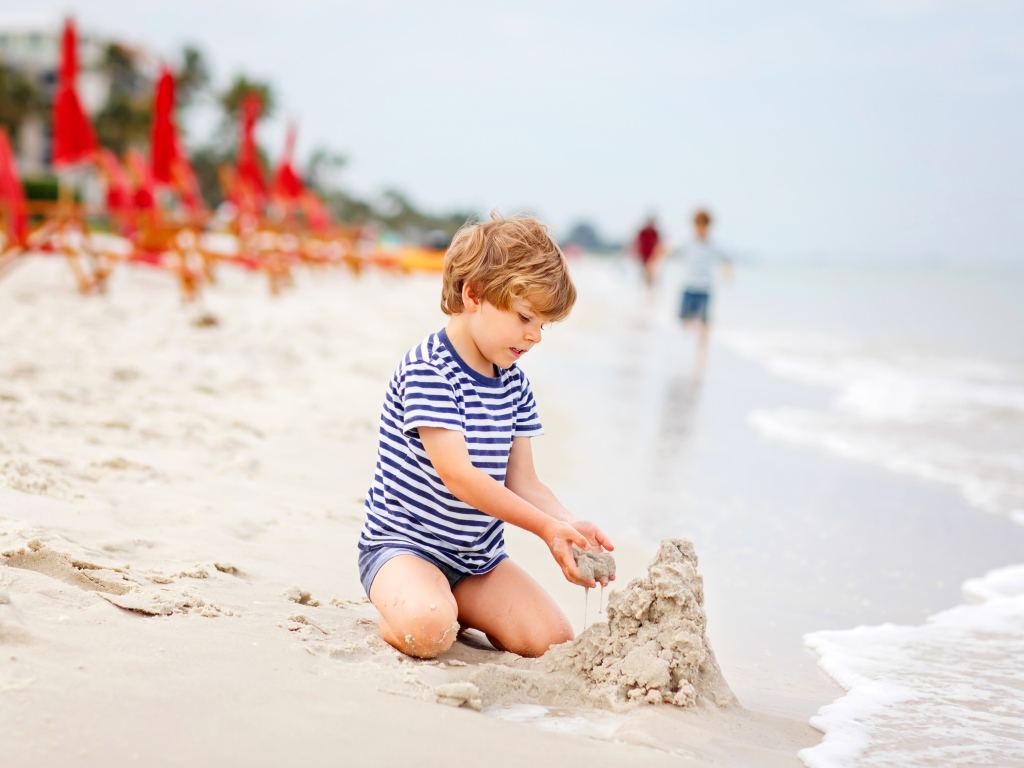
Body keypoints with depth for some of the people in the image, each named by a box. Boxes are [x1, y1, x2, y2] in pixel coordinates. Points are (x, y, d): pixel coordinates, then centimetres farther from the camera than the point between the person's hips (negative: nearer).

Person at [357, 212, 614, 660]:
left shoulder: (513, 382, 7)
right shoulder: (427, 370, -18)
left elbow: (521, 481, 5)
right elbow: (457, 474, -26)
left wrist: (570, 524, -15)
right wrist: (546, 527, -26)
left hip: (478, 555, 7)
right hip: (403, 541, -7)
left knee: (553, 640, -9)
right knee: (428, 631, -36)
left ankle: (455, 602, 14)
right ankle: (398, 611, 0)